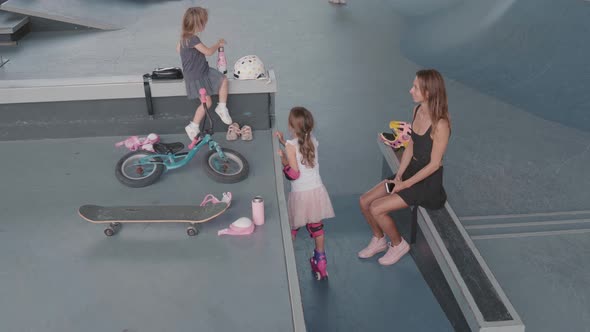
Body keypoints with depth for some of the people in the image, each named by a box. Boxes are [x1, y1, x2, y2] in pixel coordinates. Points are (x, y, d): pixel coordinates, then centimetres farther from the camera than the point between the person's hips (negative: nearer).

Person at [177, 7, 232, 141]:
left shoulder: (184, 36, 3)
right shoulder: (193, 39, -28)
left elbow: (178, 48, 21)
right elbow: (209, 52, -20)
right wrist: (218, 44, -2)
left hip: (204, 70, 9)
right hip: (195, 77, -9)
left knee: (223, 79, 0)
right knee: (207, 102, -4)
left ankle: (222, 108, 12)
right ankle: (193, 127, 9)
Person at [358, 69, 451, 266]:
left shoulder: (440, 124, -25)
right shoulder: (417, 111, 0)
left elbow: (434, 164, -20)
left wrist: (405, 184, -15)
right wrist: (398, 176, 0)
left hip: (429, 181, -8)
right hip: (412, 169, 8)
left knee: (376, 209, -17)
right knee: (365, 201, 1)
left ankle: (398, 244, 9)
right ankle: (379, 240, 24)